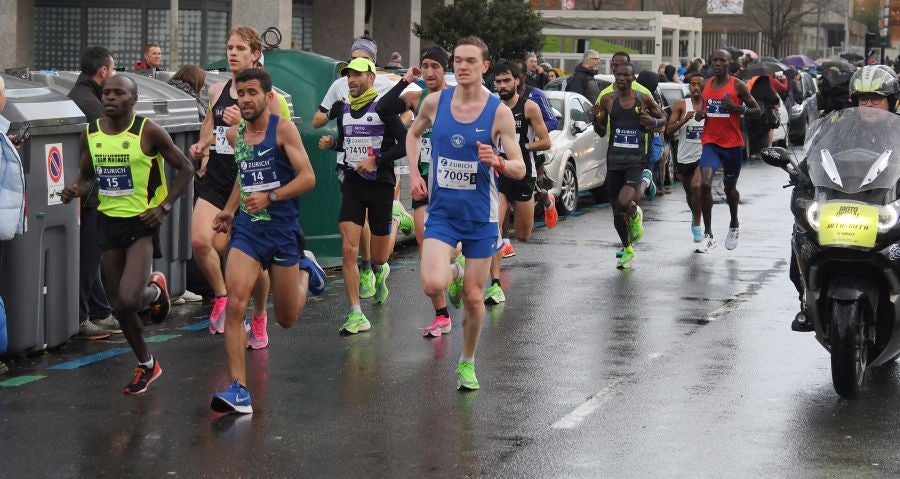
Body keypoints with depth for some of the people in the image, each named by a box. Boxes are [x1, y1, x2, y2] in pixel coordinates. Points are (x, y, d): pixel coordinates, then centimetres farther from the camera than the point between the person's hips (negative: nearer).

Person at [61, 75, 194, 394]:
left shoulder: (148, 132, -11)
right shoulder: (90, 134, 3)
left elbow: (185, 169, -3)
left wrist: (165, 207, -13)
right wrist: (75, 190, -6)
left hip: (142, 222, -5)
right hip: (108, 221, 5)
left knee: (129, 299, -21)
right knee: (119, 305, 10)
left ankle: (155, 290, 16)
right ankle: (146, 366, 29)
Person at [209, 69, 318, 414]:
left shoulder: (283, 129, -9)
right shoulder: (234, 134, 7)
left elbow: (308, 178, -14)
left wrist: (270, 197, -23)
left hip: (282, 230, -3)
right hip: (246, 229, 3)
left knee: (287, 319, 11)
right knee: (234, 305, -18)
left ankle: (305, 269, 43)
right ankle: (239, 391, -17)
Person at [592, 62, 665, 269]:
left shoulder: (644, 99, -1)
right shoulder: (608, 100, 2)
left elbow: (664, 118, 14)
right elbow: (601, 132, 9)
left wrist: (654, 122, -9)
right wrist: (596, 118, -12)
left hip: (636, 160, -3)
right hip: (614, 160, 3)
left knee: (624, 203, -24)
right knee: (617, 210, 10)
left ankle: (635, 215, 13)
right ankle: (627, 249, 32)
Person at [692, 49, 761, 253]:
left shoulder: (737, 86, -6)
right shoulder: (706, 85, 6)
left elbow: (757, 111, -3)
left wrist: (737, 108, -20)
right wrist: (699, 114, 0)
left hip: (733, 144, -2)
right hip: (710, 142, 2)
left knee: (730, 187, 15)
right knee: (705, 183, -19)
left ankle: (734, 225, 44)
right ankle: (708, 235, -15)